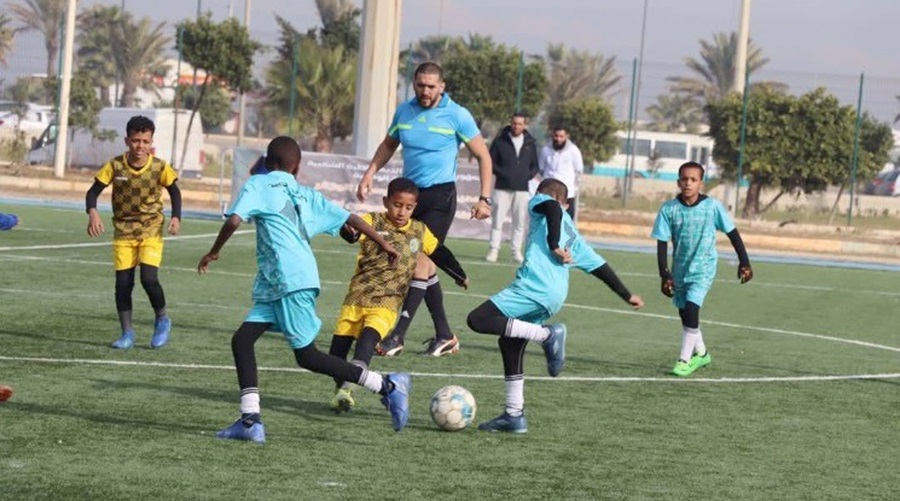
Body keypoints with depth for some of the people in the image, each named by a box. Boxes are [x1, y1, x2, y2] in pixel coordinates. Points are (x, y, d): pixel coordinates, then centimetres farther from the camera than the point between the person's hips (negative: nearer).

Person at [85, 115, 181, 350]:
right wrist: (93, 213, -25)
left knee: (149, 278, -17)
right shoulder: (115, 166, -11)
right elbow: (93, 191, -6)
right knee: (123, 282, -2)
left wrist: (175, 217, -7)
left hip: (151, 231, -2)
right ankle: (127, 333, 11)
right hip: (123, 231, 2)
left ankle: (162, 320, 8)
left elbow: (174, 191, 6)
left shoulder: (160, 167, -10)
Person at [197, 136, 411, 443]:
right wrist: (384, 245, 29)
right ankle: (250, 420, -4)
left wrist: (214, 252, 5)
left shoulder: (258, 185, 5)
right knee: (242, 340, 6)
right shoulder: (306, 195, 21)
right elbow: (350, 219, 20)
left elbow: (234, 220, -10)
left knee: (306, 355, -1)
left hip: (291, 282, -7)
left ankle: (387, 386, 0)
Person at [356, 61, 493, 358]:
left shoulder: (457, 116, -7)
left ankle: (397, 336, -17)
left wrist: (485, 199, -9)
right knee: (425, 266, 7)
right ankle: (444, 336, 16)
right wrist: (370, 174, 11)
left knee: (421, 260, -15)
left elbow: (483, 156, -3)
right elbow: (388, 145, 24)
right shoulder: (404, 111, 7)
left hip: (440, 196, -6)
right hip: (410, 194, 6)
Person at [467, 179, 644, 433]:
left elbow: (552, 208, -11)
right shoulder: (573, 235, 31)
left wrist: (554, 246, -10)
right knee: (510, 344, 16)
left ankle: (547, 335, -23)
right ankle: (514, 415, 11)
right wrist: (626, 295, 37)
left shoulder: (540, 202, 14)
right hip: (555, 298, 8)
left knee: (478, 319, -16)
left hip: (534, 286, -8)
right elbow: (600, 266, 31)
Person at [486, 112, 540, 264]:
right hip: (502, 187, -2)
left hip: (523, 189, 2)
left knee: (520, 222, 3)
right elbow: (491, 161, 2)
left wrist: (529, 175, -2)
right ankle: (494, 250, 1)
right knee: (497, 220, -4)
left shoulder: (530, 143, 10)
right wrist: (502, 173, -12)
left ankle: (516, 251, 9)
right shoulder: (500, 141, 2)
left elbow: (535, 166, 17)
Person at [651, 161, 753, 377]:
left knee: (691, 308, -19)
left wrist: (744, 262, -3)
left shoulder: (713, 206, -12)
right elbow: (662, 243, -6)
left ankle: (685, 359, -11)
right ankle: (701, 353, 36)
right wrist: (665, 275, -12)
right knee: (684, 312, 14)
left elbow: (732, 233, -2)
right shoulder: (669, 209, -9)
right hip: (680, 268, 4)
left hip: (703, 268, -4)